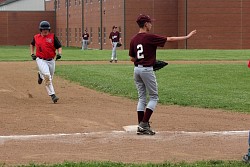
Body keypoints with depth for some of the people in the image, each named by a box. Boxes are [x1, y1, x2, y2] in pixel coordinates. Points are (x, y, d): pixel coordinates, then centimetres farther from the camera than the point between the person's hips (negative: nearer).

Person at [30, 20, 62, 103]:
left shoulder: (52, 36, -1)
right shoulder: (36, 37, 5)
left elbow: (59, 47, 0)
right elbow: (32, 44, 26)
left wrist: (59, 54, -19)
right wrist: (32, 54, 15)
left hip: (51, 60, 2)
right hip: (41, 60, -2)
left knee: (49, 78, 12)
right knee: (47, 75, -24)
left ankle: (40, 75, 47)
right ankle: (52, 95, -22)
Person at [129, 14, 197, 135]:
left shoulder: (133, 39, 6)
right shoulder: (150, 37, -13)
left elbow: (132, 58, 10)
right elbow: (170, 39, -11)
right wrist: (187, 37, -4)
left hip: (137, 69, 7)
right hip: (147, 69, -7)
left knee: (142, 98, 12)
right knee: (154, 97, 4)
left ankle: (141, 127, 10)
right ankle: (144, 124, -5)